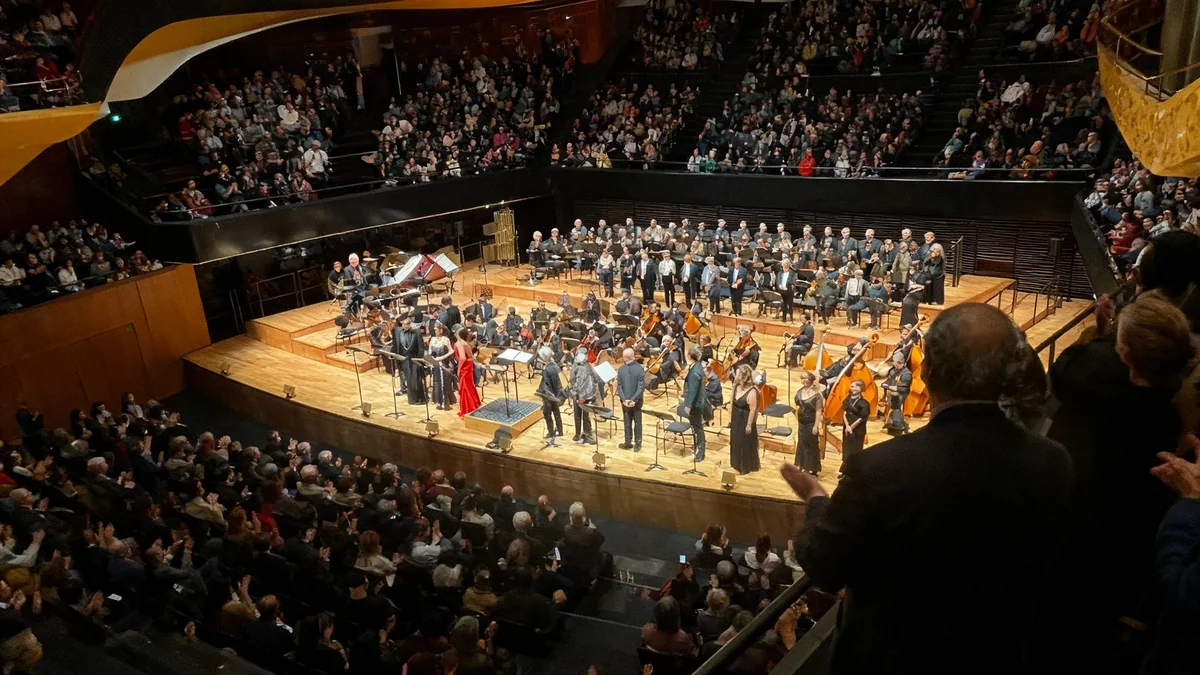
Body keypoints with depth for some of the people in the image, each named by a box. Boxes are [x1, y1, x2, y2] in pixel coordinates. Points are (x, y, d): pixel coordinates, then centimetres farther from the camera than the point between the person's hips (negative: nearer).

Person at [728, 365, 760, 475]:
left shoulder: (752, 392, -25)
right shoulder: (736, 387, -3)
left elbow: (753, 410, -21)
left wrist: (749, 425, -17)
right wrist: (730, 417, 10)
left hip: (745, 421, -7)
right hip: (736, 420, 7)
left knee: (745, 444, 8)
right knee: (735, 443, 20)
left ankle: (746, 467, 25)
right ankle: (737, 464, 38)